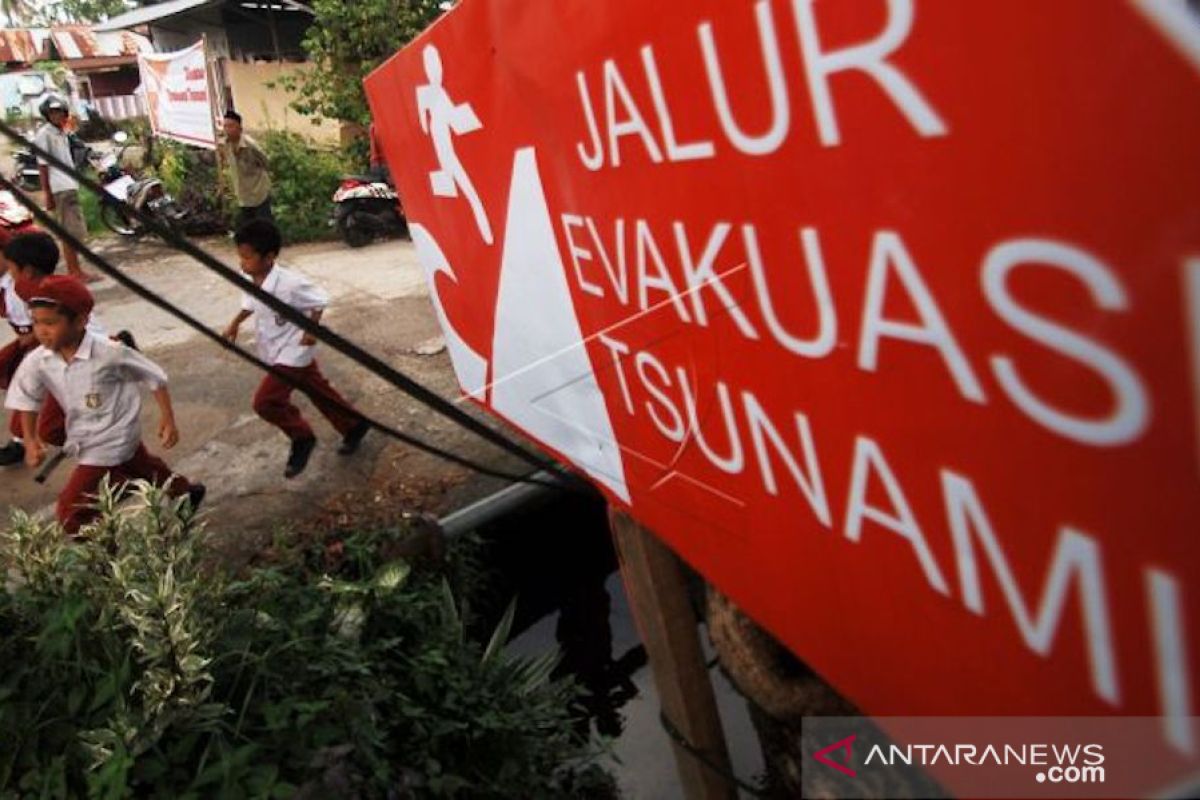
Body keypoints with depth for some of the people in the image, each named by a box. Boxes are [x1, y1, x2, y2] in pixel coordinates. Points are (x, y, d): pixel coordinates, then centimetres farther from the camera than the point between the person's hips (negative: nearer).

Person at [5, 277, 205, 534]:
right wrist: (31, 440, -3)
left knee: (70, 513, -9)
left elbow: (154, 377, -16)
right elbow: (26, 399, 5)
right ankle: (184, 490, 54)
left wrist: (168, 419, -13)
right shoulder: (37, 362, -13)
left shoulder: (109, 353, -28)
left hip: (112, 441, -6)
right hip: (83, 439, 7)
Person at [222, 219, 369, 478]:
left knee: (265, 401, -12)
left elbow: (319, 301, -17)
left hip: (293, 351, -8)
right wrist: (235, 323, 10)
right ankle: (354, 426, 35)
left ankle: (301, 438, 9)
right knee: (319, 392, 18)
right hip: (276, 351, 8)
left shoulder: (289, 283, -30)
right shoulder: (250, 280, -6)